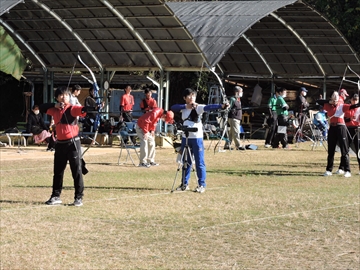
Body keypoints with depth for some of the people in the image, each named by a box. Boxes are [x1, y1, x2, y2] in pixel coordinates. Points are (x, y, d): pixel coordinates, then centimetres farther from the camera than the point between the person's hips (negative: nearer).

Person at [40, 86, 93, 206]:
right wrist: (55, 105, -2)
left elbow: (82, 110, -25)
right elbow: (42, 107, 14)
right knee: (58, 171, 12)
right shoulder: (54, 110, 9)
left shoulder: (72, 109, -9)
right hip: (60, 143, 6)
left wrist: (93, 108, -46)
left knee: (76, 171, -4)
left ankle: (79, 197, 1)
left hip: (73, 142, -6)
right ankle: (56, 196, 21)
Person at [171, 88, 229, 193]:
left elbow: (209, 107, -24)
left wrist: (221, 106, -42)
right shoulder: (183, 108, 7)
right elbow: (173, 107, -7)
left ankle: (202, 185, 2)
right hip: (185, 137, 5)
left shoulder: (198, 107, -8)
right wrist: (186, 106, -16)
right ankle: (184, 184, 24)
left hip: (197, 138, -5)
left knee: (199, 162, -3)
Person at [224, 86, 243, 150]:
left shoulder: (238, 100, 16)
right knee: (236, 132, -9)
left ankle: (227, 145, 15)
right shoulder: (232, 99, -12)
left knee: (231, 133, 11)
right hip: (233, 118, -9)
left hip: (238, 118, 9)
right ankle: (238, 146, -9)